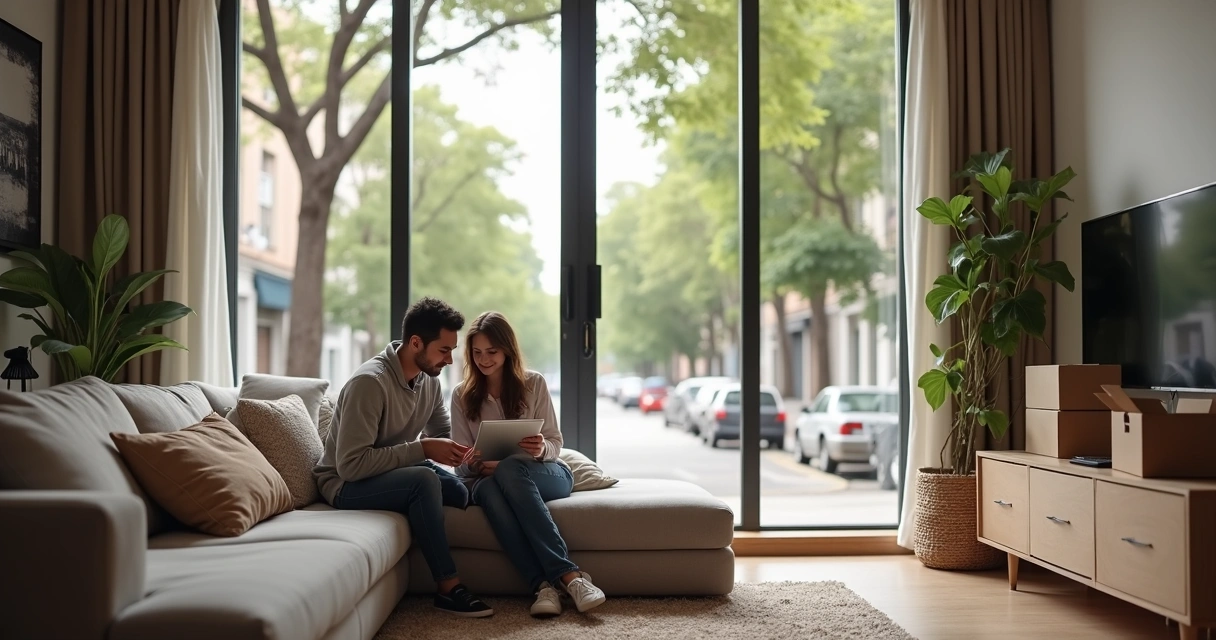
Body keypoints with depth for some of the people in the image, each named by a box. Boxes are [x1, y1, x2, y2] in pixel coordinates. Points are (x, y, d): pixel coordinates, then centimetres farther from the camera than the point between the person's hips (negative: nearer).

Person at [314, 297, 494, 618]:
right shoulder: (369, 382, -27)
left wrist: (462, 451, -13)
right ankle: (449, 586, -24)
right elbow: (351, 465, -30)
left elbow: (443, 432, 11)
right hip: (346, 484, -8)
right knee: (424, 479, -34)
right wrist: (422, 449, -32)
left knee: (468, 490, -16)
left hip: (398, 471, 8)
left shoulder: (429, 379, -2)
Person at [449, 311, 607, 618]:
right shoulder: (461, 395, 5)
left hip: (546, 474, -1)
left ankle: (546, 583, -43)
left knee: (509, 469, -37)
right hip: (489, 480, 1)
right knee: (488, 488, -37)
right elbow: (462, 465, 4)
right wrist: (472, 464, -21)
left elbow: (555, 444, 1)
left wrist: (541, 449, -24)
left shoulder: (534, 384, 2)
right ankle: (569, 575, -45)